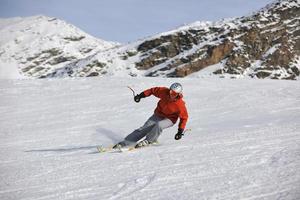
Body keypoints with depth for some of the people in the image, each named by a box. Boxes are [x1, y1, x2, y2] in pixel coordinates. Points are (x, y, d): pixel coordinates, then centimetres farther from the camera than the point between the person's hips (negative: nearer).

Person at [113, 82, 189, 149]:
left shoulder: (180, 105, -27)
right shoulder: (164, 91, -19)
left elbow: (184, 117, -14)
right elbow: (153, 90, -1)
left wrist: (180, 131, -17)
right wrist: (141, 95, -1)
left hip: (169, 119, -4)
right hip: (158, 115, 4)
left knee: (159, 125, -36)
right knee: (143, 130, -7)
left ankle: (148, 141, -13)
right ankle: (124, 143, -6)